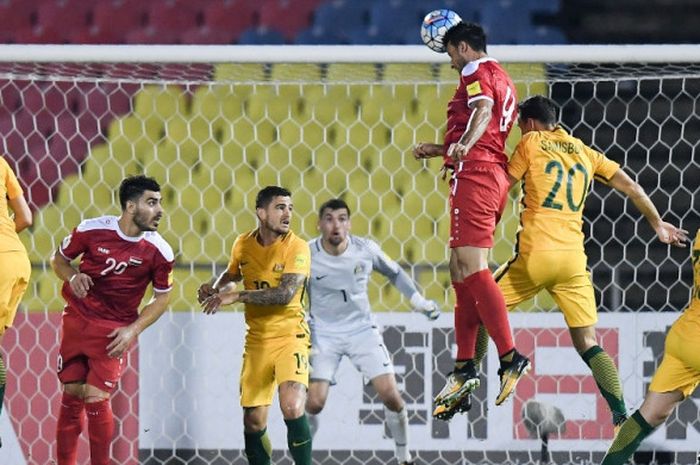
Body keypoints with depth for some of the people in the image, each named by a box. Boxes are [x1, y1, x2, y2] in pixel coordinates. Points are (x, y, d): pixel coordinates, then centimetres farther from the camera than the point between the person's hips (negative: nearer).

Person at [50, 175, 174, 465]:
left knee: (96, 398, -9)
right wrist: (73, 277, -17)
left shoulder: (159, 252, -12)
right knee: (71, 395, 5)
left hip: (114, 331, -1)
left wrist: (133, 330, -9)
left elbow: (162, 297, 2)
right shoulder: (92, 230, -12)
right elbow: (59, 259, 5)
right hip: (77, 320, 2)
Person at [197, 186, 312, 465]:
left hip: (290, 335, -5)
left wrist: (236, 296, -26)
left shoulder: (297, 248, -12)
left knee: (292, 407, -25)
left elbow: (284, 294, -24)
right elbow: (232, 274, 26)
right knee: (253, 422, 5)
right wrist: (214, 289, 4)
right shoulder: (243, 245, 3)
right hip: (256, 340, 5)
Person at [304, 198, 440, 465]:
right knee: (314, 402, -15)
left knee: (390, 394, -10)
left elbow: (394, 273, 12)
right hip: (323, 334, -1)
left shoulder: (366, 250, -9)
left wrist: (417, 300, 6)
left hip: (362, 330, 1)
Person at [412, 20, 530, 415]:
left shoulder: (478, 73, -3)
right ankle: (465, 367, 12)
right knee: (461, 270, 13)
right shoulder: (502, 80, 28)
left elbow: (483, 109, -25)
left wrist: (463, 145, -44)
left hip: (475, 175, -11)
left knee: (472, 268, -18)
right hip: (495, 174, 11)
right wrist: (439, 150, 50)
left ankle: (510, 356, -28)